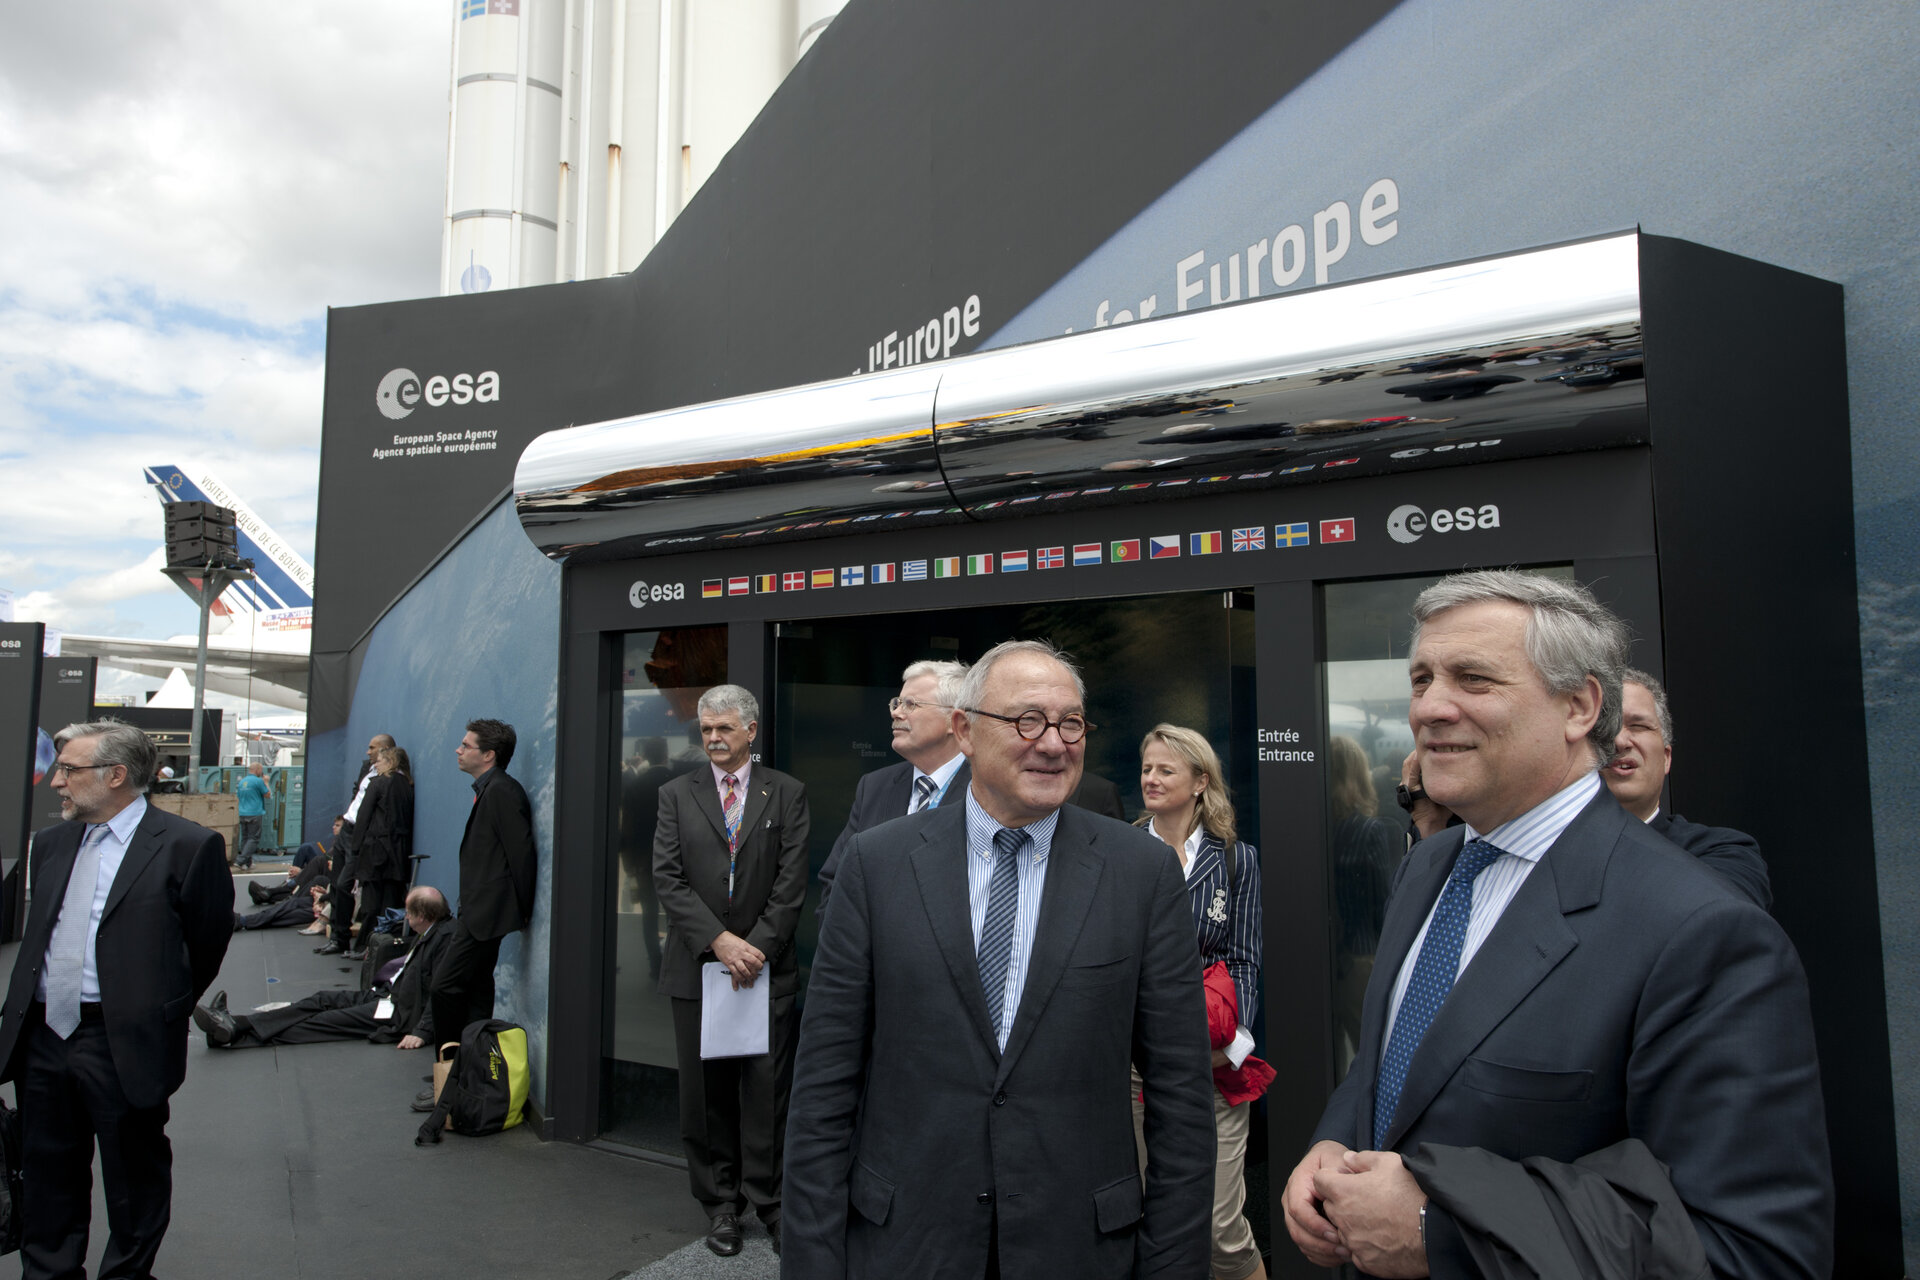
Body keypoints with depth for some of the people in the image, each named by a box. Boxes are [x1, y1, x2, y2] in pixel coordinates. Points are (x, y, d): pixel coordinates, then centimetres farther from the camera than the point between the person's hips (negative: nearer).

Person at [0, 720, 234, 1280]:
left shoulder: (188, 846, -12)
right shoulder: (50, 844, 9)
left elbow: (208, 944, -3)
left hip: (122, 1044, -6)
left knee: (134, 1176, 10)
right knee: (47, 1173, 19)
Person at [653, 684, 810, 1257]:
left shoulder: (787, 793, 3)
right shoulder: (677, 795, 6)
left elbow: (792, 881, -2)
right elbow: (668, 879, -3)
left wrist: (757, 947, -11)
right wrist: (719, 941, -13)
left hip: (768, 967, -1)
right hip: (696, 967, 1)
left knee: (768, 1092, 2)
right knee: (706, 1093, 8)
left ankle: (770, 1203, 17)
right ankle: (721, 1205, 23)